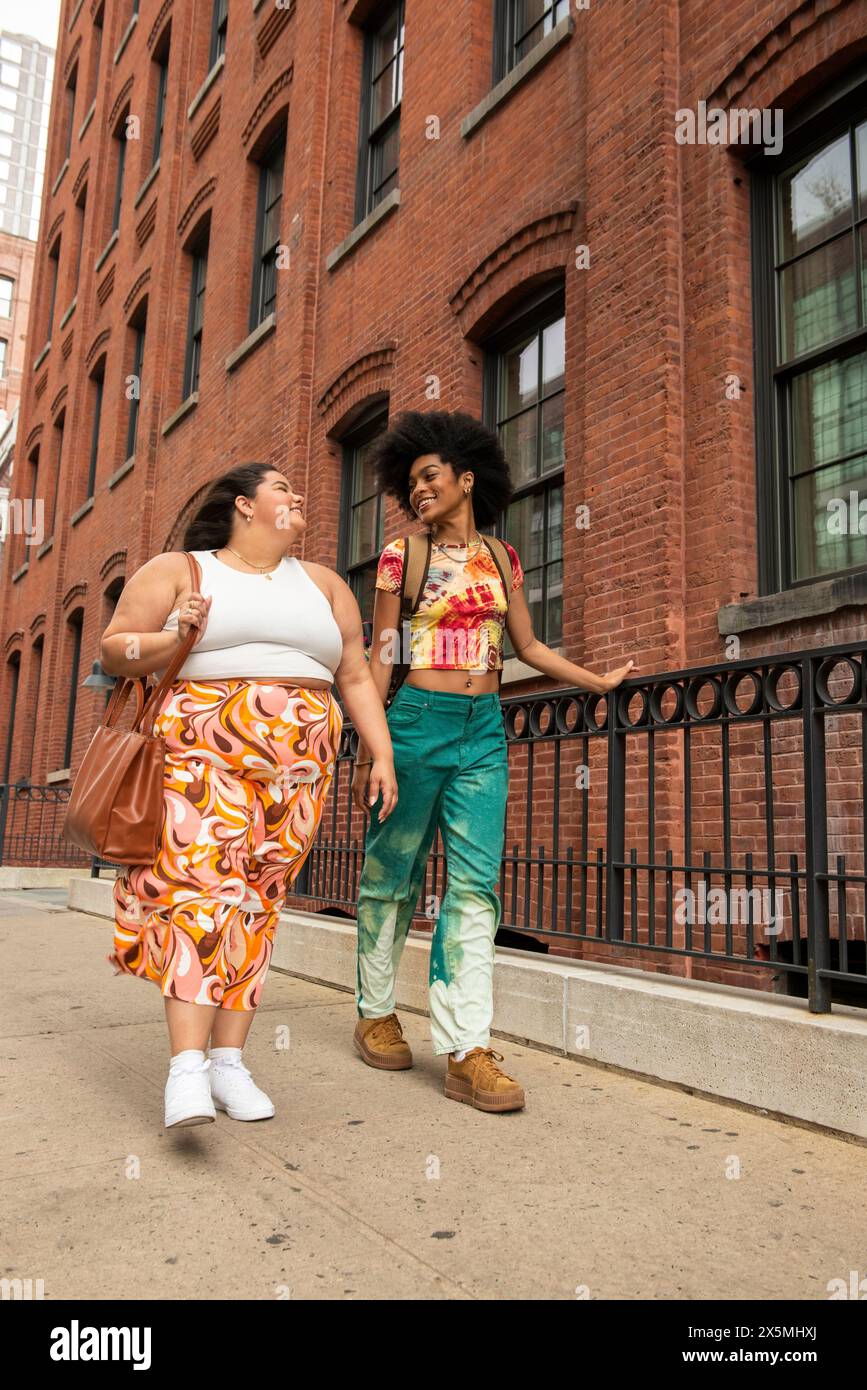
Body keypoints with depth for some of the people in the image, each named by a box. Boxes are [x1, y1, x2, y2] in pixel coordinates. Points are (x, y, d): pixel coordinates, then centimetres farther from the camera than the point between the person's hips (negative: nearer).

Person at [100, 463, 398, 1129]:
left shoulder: (322, 584, 18)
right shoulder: (177, 570, 9)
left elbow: (357, 677, 16)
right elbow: (113, 650, 6)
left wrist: (383, 753, 6)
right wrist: (173, 638, -13)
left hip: (297, 762, 3)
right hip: (205, 748, -3)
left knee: (257, 900, 0)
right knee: (202, 883, -17)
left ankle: (229, 1060, 5)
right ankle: (187, 1066, -19)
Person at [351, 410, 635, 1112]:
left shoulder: (501, 557, 12)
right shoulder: (401, 555, 2)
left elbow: (528, 646, 19)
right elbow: (380, 656, 0)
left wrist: (600, 681, 16)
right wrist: (367, 751, -4)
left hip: (484, 729, 3)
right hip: (417, 720, -2)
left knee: (477, 883, -4)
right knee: (392, 873, 7)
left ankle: (468, 1052, -2)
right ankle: (376, 1014, 26)